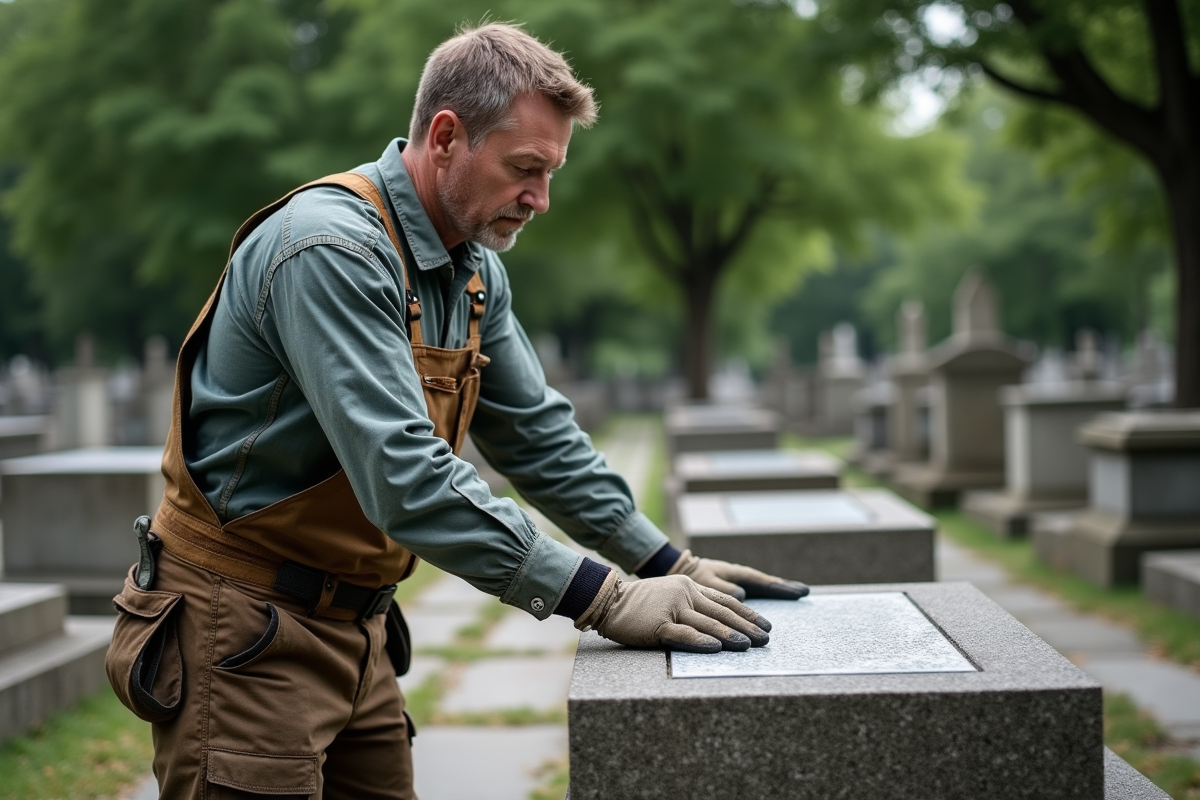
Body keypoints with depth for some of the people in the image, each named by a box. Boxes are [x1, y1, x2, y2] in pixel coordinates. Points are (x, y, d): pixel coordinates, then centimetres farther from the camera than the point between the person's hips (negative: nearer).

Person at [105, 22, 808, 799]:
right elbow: (406, 479, -31)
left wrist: (668, 564, 5)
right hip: (240, 630, -8)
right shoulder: (330, 250, -24)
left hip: (355, 628, 8)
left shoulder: (475, 269, 6)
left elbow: (537, 431, 13)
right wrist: (606, 599, -29)